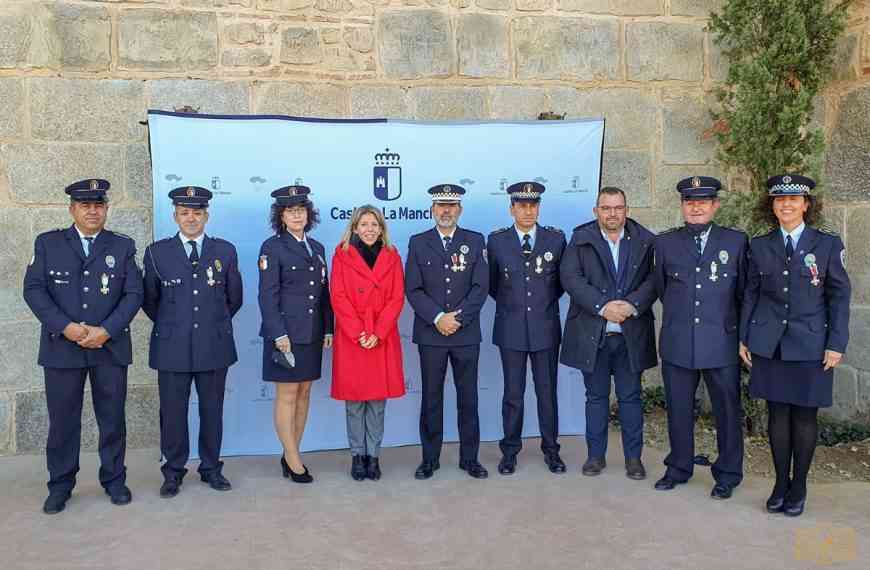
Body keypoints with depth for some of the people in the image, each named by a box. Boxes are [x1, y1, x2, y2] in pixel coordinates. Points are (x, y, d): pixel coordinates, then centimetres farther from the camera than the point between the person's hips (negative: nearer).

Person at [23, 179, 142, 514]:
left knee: (112, 418, 7)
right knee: (62, 420, 5)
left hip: (110, 346, 0)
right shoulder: (47, 243, 7)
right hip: (62, 346, 0)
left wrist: (106, 331, -13)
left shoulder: (123, 246, 7)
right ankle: (60, 486, 20)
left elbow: (134, 294, 0)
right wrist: (65, 327, -13)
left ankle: (114, 480, 21)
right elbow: (33, 289, -1)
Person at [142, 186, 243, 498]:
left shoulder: (226, 251, 5)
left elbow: (234, 298, 13)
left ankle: (211, 468, 22)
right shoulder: (157, 252, 3)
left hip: (215, 345, 1)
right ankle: (173, 472, 19)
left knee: (212, 410, 9)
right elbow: (149, 299, 12)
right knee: (173, 411, 5)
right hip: (172, 346, -1)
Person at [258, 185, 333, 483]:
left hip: (312, 333, 6)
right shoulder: (272, 247, -3)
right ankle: (293, 461, 8)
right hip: (285, 333, -6)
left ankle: (290, 454, 20)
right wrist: (278, 334, -15)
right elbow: (267, 295, -9)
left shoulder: (317, 248, 14)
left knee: (304, 393, 9)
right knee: (287, 395, -1)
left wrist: (328, 329, 9)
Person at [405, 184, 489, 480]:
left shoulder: (475, 241, 5)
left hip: (466, 333, 0)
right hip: (430, 333, 0)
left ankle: (469, 458, 19)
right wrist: (438, 318, -13)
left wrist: (458, 317, -12)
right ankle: (430, 458, 18)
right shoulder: (418, 242, 4)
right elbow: (413, 289, -2)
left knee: (468, 397, 7)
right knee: (431, 397, 7)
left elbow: (481, 286, -2)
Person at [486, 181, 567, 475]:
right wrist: (510, 302, 10)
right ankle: (510, 451, 18)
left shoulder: (556, 238, 1)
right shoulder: (496, 240, 0)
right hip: (511, 328, 0)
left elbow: (562, 280, 13)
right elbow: (492, 283, 10)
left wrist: (546, 301, 12)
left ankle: (550, 449, 22)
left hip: (546, 327, 1)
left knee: (548, 392, 9)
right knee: (513, 394, 6)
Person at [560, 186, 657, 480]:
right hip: (592, 334, 0)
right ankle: (596, 455, 21)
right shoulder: (581, 239, 2)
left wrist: (632, 304, -19)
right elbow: (571, 278, -8)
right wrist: (602, 306, -18)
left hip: (631, 334, 0)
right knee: (596, 396, 10)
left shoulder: (645, 241, 4)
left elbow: (653, 279, -2)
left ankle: (633, 457, 20)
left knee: (631, 397, 8)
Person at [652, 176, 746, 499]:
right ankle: (679, 469, 28)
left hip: (721, 342, -1)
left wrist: (736, 328, 10)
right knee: (678, 409, 11)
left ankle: (727, 475, 23)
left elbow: (744, 291, 8)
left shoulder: (736, 241, 2)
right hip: (677, 343, 2)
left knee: (727, 410, 7)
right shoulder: (664, 242, 5)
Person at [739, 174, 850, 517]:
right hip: (770, 345, 2)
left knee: (805, 415, 6)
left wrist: (836, 344, -6)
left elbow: (839, 296, 0)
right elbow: (751, 294, 10)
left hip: (810, 345, -2)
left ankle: (799, 486, 20)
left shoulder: (828, 244, 0)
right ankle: (781, 483, 20)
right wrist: (744, 338, 6)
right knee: (777, 414, 7)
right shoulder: (759, 246, 6)